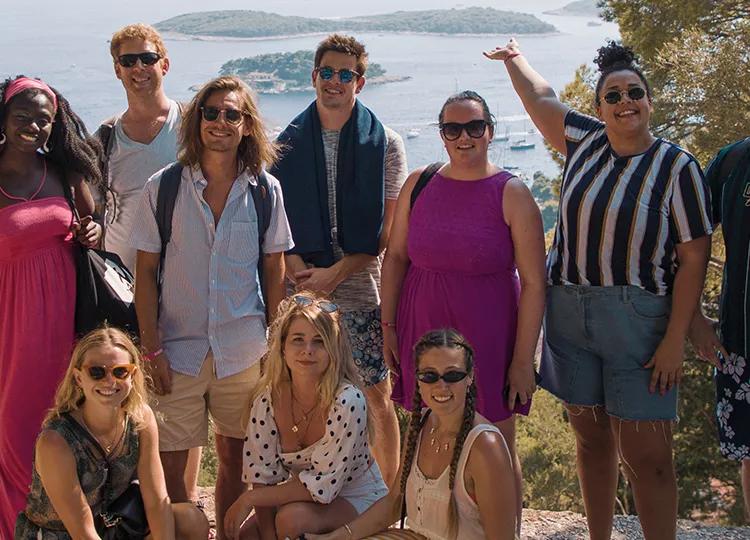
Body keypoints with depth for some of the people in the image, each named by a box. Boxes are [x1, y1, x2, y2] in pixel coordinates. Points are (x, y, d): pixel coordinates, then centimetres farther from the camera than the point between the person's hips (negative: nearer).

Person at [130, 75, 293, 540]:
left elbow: (274, 271, 6)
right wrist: (152, 349, -6)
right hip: (179, 347, -1)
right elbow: (146, 274, -1)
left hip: (244, 349, 1)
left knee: (234, 456, 12)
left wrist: (276, 345, 3)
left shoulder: (265, 190, 0)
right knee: (170, 463, 1)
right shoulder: (164, 187, -3)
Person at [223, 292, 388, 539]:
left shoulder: (347, 401, -26)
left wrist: (248, 499, -20)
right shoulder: (268, 398, -12)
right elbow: (263, 478, -8)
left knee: (292, 517, -30)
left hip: (357, 501, -4)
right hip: (299, 496, 4)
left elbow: (322, 486, -23)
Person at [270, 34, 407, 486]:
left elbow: (387, 230, -3)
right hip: (301, 292, 2)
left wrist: (335, 273, -12)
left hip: (362, 290, -2)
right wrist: (298, 269, -10)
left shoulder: (386, 145, 1)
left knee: (379, 398, 3)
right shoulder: (289, 142, 7)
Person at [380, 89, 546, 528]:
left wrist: (523, 360, -11)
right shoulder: (419, 185, 5)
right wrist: (387, 325, 6)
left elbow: (534, 283, -8)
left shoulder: (511, 194, -7)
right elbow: (395, 256, 12)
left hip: (488, 339, -3)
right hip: (423, 333, 3)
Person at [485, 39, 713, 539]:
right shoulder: (585, 142, 6)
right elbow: (542, 97, 25)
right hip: (570, 315, 5)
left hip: (639, 324, -4)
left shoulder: (677, 168, -7)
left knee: (647, 456, -6)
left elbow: (693, 260, -10)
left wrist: (675, 340, -14)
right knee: (591, 438, 13)